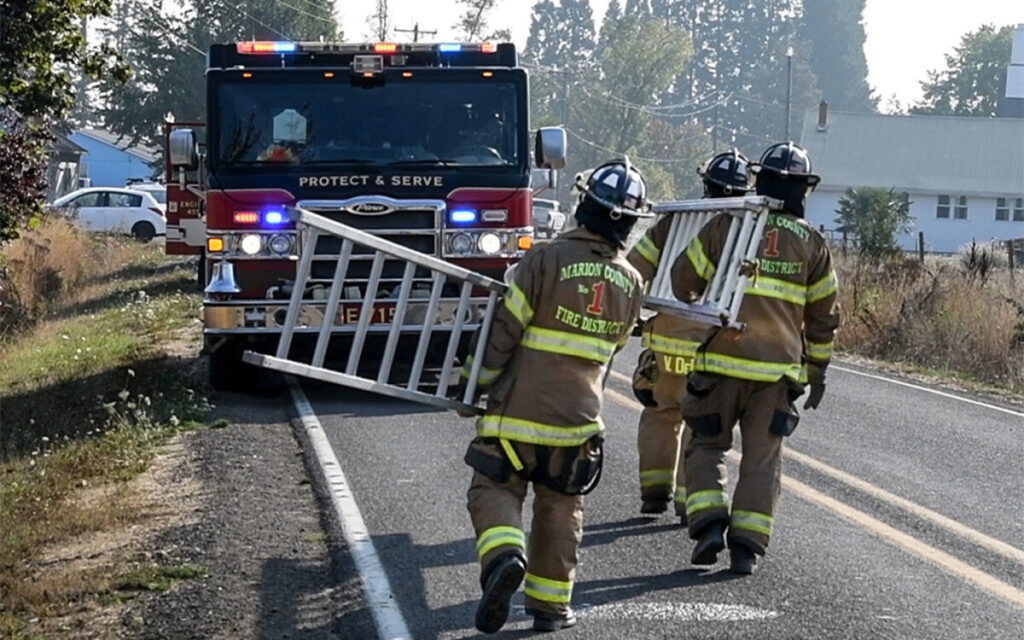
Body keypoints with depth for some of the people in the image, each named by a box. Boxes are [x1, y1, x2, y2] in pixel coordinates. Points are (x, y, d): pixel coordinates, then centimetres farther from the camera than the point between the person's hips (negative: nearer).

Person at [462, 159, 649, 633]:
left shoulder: (547, 259, -13)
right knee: (560, 510, 16)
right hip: (579, 417, 4)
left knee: (494, 489, 6)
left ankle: (503, 556, -21)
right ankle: (550, 603, 21)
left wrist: (477, 383, -1)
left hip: (519, 409, -3)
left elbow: (504, 330, -12)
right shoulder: (630, 282, 2)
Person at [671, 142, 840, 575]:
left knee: (707, 445, 12)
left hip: (721, 361, -1)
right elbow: (823, 316, 9)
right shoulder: (812, 243, 4)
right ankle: (747, 544, 3)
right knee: (762, 458, 7)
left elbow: (683, 280, 6)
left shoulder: (725, 226, -1)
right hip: (778, 368, 1)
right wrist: (817, 370, 19)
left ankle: (708, 522, -6)